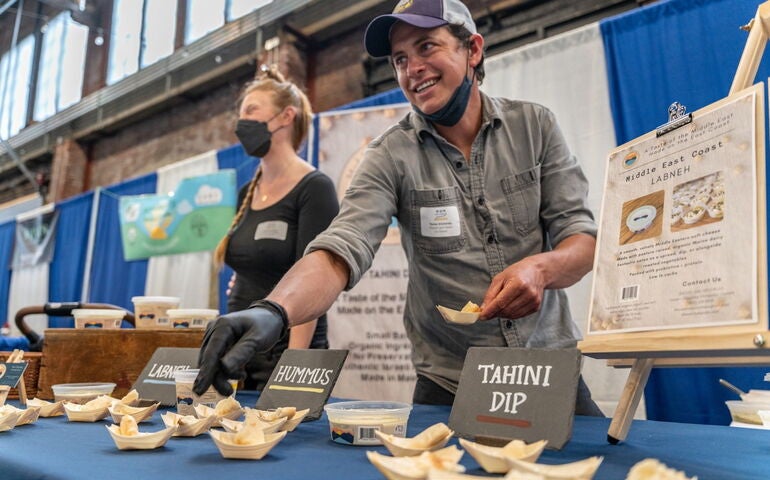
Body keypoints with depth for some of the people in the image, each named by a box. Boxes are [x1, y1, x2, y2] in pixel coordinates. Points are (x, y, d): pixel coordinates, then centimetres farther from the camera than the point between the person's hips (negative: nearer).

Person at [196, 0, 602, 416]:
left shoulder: (535, 126, -1)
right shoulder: (392, 155, -7)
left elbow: (582, 236, -3)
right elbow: (342, 249, -21)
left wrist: (540, 267, -27)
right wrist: (273, 310, -41)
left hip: (550, 370, 2)